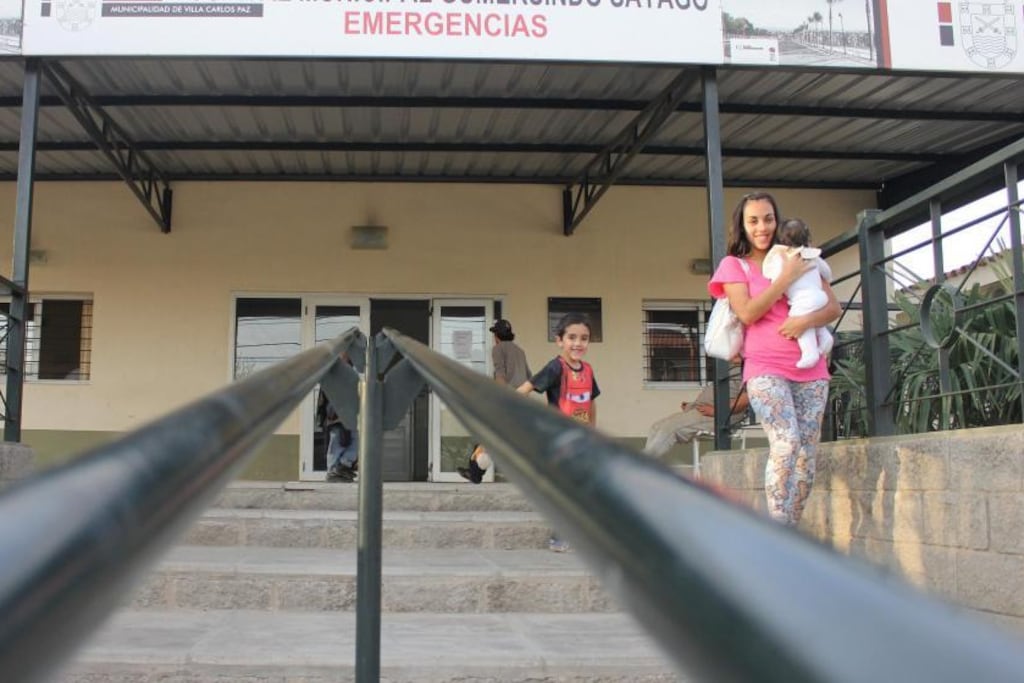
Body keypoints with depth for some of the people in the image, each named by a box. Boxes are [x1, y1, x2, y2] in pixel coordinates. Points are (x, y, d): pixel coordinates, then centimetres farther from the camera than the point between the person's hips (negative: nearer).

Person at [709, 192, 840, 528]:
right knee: (786, 443, -24)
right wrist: (786, 277, -9)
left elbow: (833, 306, 10)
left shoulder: (798, 258, 17)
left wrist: (806, 320, -11)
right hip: (765, 368, -4)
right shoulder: (734, 265, 8)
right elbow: (747, 313, -7)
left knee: (806, 456, -1)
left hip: (811, 369, 4)